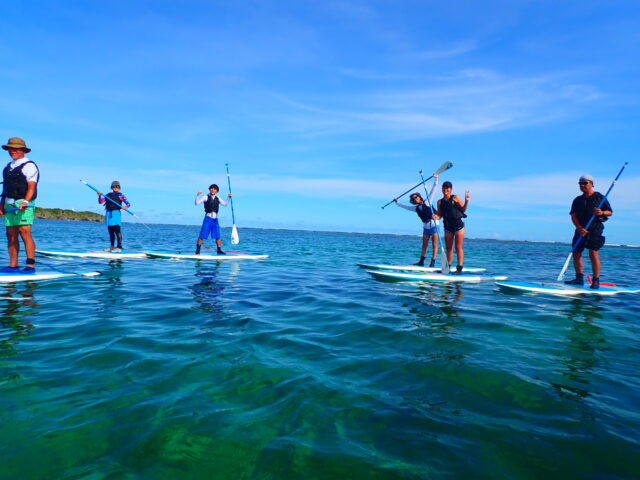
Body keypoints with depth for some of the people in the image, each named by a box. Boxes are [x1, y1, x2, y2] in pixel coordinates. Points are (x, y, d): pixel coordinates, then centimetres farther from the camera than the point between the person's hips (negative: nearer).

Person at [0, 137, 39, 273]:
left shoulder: (29, 166, -3)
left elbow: (31, 187, -12)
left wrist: (25, 202, -26)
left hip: (23, 204, -7)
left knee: (25, 233, -13)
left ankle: (30, 266, -12)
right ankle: (13, 266, 10)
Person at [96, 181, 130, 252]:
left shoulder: (120, 195, 4)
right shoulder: (108, 195, 18)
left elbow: (128, 204, -3)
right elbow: (100, 202, 13)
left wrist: (125, 207, -24)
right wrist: (100, 195, -4)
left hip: (116, 213, -6)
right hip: (108, 213, 6)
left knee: (117, 231, -11)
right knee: (110, 231, 10)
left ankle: (119, 247, -11)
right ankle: (112, 247, 18)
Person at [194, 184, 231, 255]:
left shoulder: (218, 198, 14)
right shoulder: (206, 197, 1)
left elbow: (225, 204, 17)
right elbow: (197, 203, -6)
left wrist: (228, 197, 6)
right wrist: (197, 195, -21)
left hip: (215, 219, 4)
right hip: (208, 218, -4)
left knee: (217, 236, 1)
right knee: (202, 235, -6)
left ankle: (219, 250, 8)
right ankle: (197, 251, -1)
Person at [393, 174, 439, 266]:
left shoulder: (427, 202, -4)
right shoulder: (416, 208, 8)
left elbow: (433, 191, -7)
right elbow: (405, 206, 20)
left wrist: (436, 180, -12)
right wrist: (397, 202, 20)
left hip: (434, 225, -5)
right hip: (426, 227, 5)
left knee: (434, 245, -3)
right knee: (424, 245, 8)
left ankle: (433, 262, -5)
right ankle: (421, 261, 9)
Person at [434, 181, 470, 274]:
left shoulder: (455, 198, 0)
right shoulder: (440, 202, 8)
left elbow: (463, 210, 2)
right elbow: (439, 215, 6)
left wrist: (466, 201, -13)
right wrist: (436, 217, -16)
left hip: (458, 225, -4)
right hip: (448, 226, 4)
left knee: (458, 247, -3)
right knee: (448, 248, 9)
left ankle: (459, 268, -1)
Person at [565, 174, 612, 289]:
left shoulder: (600, 197, 4)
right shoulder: (577, 200, 13)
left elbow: (610, 212, 7)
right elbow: (573, 215, 2)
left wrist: (602, 213, -17)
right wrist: (579, 227, -16)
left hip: (595, 229, -4)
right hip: (581, 229, 5)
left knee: (593, 253, -14)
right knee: (576, 253, 3)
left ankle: (596, 281, -8)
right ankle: (579, 279, 16)